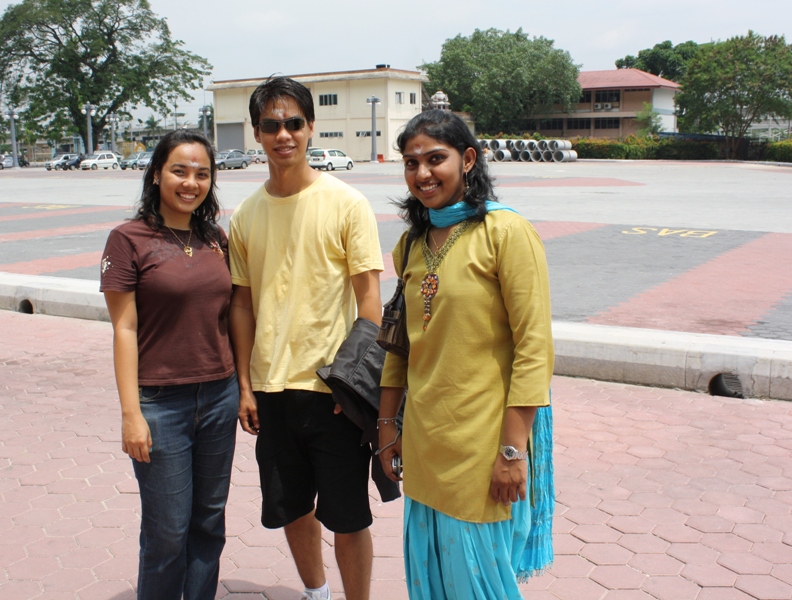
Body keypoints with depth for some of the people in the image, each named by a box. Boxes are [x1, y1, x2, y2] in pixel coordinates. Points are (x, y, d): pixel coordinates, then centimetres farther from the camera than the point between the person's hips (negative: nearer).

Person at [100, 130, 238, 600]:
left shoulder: (216, 239, 7)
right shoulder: (130, 239, -7)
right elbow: (124, 329, -8)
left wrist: (243, 386, 10)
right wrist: (131, 413, -11)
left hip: (219, 397, 5)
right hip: (160, 402, -5)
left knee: (210, 522, 14)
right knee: (168, 531, 4)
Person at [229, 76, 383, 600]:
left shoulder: (345, 203, -8)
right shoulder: (246, 214, 4)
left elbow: (369, 296, -8)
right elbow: (243, 304, 9)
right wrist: (245, 385, 7)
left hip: (333, 387, -4)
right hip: (271, 388, 5)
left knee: (347, 517, 6)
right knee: (291, 508, 18)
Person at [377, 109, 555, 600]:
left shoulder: (506, 232, -12)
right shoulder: (411, 243, 9)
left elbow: (534, 347, -15)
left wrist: (513, 449, -17)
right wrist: (388, 423, 13)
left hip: (482, 446, -6)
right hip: (423, 443, 6)